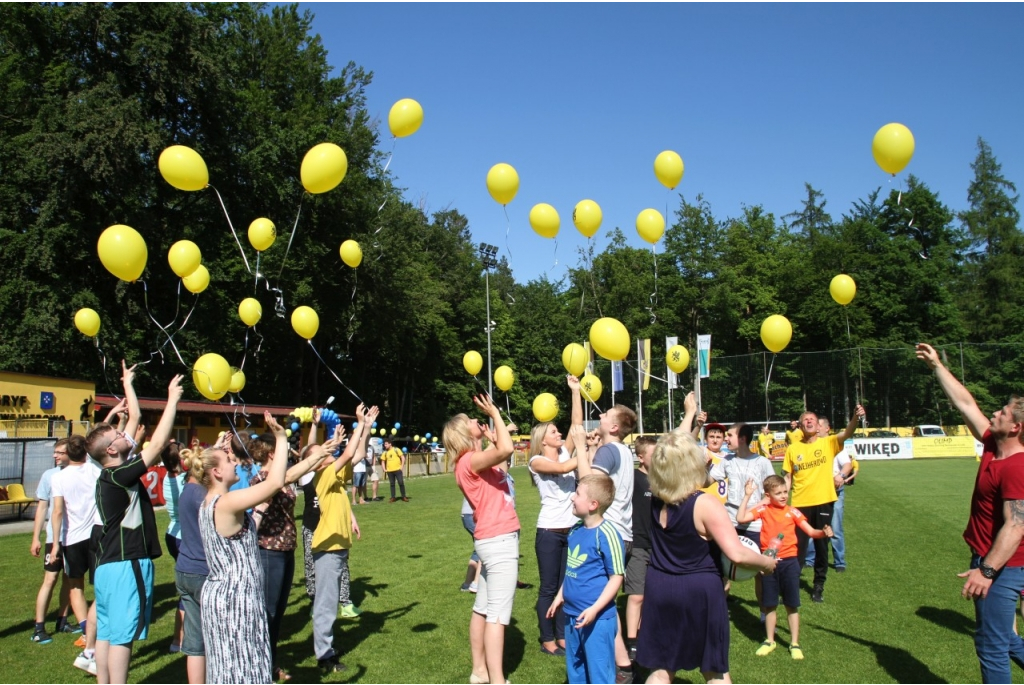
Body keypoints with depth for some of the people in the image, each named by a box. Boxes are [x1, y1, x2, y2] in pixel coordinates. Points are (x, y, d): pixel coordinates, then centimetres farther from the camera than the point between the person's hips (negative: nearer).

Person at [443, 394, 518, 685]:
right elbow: (505, 449, -31)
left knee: (483, 608, 14)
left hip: (495, 540, 9)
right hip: (499, 541, -9)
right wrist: (494, 414, -19)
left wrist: (491, 437, 14)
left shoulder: (478, 460, 13)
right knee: (497, 614, -8)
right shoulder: (470, 461, -16)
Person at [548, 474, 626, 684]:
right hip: (573, 614, 8)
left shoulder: (606, 534, -19)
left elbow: (616, 578, -17)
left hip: (597, 617, -8)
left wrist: (595, 609, -23)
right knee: (574, 666, 21)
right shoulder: (575, 530, 5)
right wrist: (560, 597, 20)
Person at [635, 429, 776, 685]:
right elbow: (737, 554, -23)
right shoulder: (705, 504, -20)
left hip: (658, 588, 5)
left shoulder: (655, 499, -3)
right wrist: (767, 562, -4)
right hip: (699, 591, -5)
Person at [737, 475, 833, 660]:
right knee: (770, 604, 11)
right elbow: (741, 518, -14)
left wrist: (823, 533, -21)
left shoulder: (792, 512, -2)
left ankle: (795, 644, 20)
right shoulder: (763, 510, -3)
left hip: (789, 562, 0)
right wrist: (747, 496, -17)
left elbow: (810, 532, 0)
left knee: (792, 605, 7)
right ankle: (769, 641, 27)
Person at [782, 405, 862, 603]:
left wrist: (855, 417, -37)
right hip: (800, 503, 0)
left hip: (823, 502, 0)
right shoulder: (793, 449, 2)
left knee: (822, 546, 11)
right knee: (798, 546, 5)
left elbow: (847, 433, -18)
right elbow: (788, 478, 6)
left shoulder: (828, 443, 0)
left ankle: (819, 585, 26)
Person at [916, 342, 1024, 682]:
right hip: (990, 561, 10)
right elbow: (965, 404, 12)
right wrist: (936, 366, 13)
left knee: (991, 645, 2)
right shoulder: (993, 447, 3)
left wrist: (987, 571, -29)